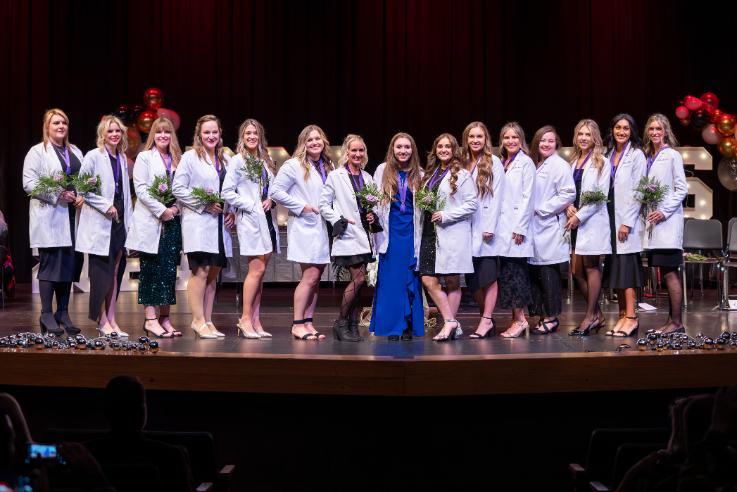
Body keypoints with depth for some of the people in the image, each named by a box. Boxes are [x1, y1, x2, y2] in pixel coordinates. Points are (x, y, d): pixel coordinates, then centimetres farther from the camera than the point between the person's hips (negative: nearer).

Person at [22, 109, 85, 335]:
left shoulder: (75, 152, 19)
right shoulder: (37, 152, 1)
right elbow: (29, 184, -8)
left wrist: (82, 196, -1)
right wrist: (57, 195, -16)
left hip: (72, 215, 5)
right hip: (48, 216, -5)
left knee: (70, 262, 4)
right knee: (50, 263, -5)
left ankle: (63, 312, 13)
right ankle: (47, 315, 2)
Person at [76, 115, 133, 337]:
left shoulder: (122, 158, 14)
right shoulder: (93, 156, -4)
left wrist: (128, 219, 10)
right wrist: (106, 206, -13)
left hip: (119, 220, 6)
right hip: (99, 222, -6)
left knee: (115, 271, 5)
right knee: (101, 272, -3)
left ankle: (111, 320, 9)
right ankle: (102, 320, 5)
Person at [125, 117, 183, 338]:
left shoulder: (178, 160, 15)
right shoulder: (144, 158, 2)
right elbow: (140, 189, -7)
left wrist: (176, 208, -4)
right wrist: (161, 210, -13)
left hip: (172, 220, 4)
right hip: (150, 221, -4)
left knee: (169, 270, 3)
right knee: (151, 270, -3)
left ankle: (164, 318, 8)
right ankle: (150, 319, -3)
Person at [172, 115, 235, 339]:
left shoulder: (226, 160, 16)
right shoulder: (190, 157, 0)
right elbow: (177, 188, -7)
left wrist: (232, 213, 4)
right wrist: (205, 204, -11)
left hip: (220, 223, 6)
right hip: (198, 222, -5)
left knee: (213, 273, 6)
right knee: (201, 271, -10)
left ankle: (207, 321, 11)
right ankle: (198, 321, -5)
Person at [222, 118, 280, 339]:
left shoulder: (267, 161, 16)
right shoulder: (238, 161, -1)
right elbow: (227, 192, -6)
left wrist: (270, 201, 1)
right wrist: (251, 205, -10)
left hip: (267, 219, 6)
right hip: (250, 219, -6)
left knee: (260, 271, 5)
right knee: (257, 269, -12)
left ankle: (255, 321, 8)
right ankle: (245, 318, -5)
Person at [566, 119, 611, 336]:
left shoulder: (602, 163, -2)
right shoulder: (573, 162, 16)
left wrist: (579, 216, -12)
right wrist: (568, 206, -4)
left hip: (593, 220, -6)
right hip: (575, 219, 6)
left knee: (591, 267, -3)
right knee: (577, 271, 5)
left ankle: (590, 316, 3)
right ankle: (597, 315, 16)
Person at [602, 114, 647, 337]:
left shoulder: (636, 155, -4)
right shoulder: (609, 154, 13)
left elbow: (638, 191, -9)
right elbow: (605, 187, 13)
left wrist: (627, 222, -14)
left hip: (627, 219, -6)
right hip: (610, 217, 6)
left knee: (626, 267, -9)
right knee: (614, 267, 6)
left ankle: (631, 317, -7)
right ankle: (622, 315, 11)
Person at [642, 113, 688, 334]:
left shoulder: (672, 156, -4)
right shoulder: (648, 158, 15)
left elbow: (682, 189, -7)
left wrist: (664, 211, -14)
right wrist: (647, 210, 5)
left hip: (668, 220, -7)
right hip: (653, 221, 7)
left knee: (670, 272, -8)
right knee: (666, 272, 8)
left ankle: (677, 322, -5)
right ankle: (671, 319, 13)